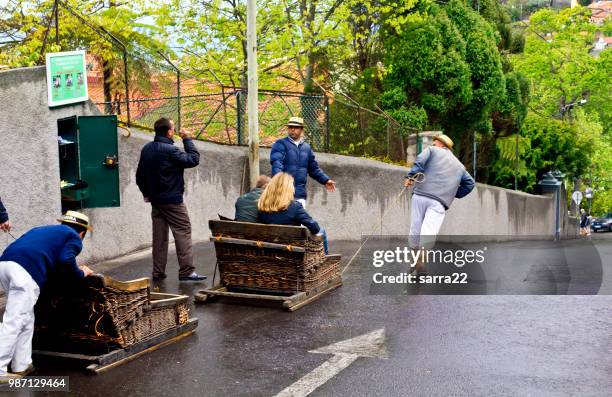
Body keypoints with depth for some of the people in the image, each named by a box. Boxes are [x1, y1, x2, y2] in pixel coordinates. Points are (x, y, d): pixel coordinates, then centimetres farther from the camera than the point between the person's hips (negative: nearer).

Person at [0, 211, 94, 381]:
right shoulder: (74, 238, 16)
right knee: (14, 321, -6)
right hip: (26, 271, -7)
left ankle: (21, 366, 21)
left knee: (26, 318, 18)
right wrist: (81, 273, 17)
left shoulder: (42, 229, 37)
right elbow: (66, 262, -2)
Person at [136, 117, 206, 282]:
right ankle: (186, 271, -6)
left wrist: (147, 193, 24)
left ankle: (158, 272, 15)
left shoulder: (146, 149, 8)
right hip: (172, 200, -8)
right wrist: (187, 139, -6)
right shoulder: (170, 150, -17)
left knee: (159, 235, 11)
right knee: (183, 232, -3)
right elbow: (193, 160, -14)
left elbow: (140, 175, 15)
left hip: (155, 200, 8)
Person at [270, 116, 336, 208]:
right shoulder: (281, 144, 0)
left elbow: (314, 168, 27)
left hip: (300, 194, 5)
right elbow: (276, 163, -16)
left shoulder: (306, 147, 18)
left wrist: (326, 180, 18)